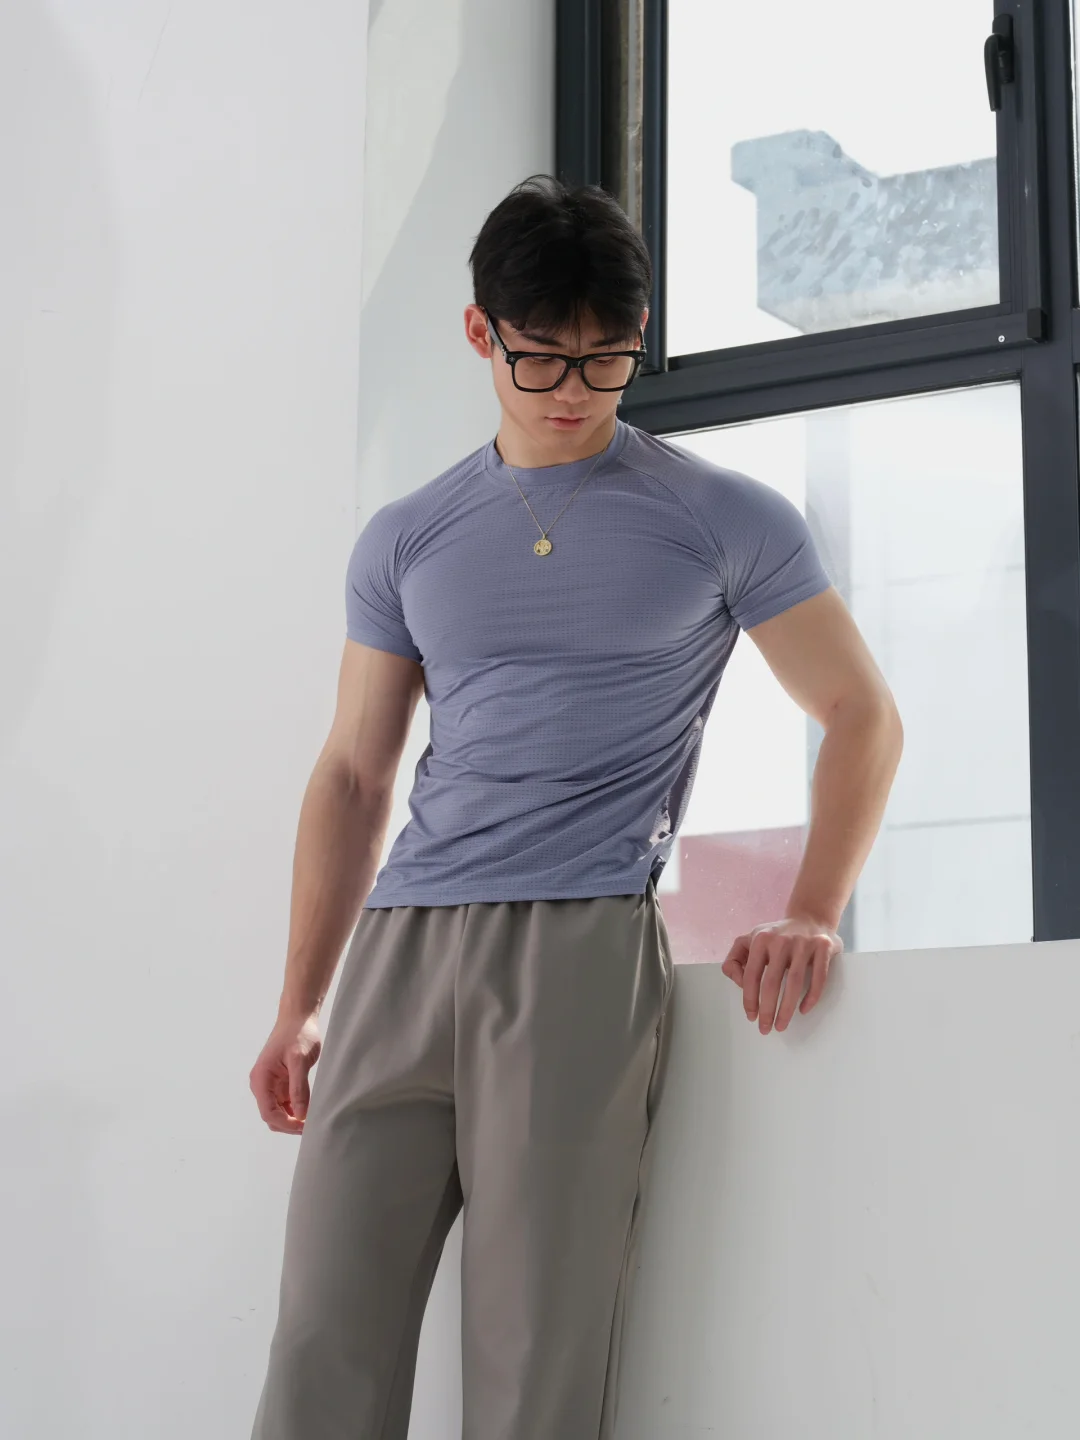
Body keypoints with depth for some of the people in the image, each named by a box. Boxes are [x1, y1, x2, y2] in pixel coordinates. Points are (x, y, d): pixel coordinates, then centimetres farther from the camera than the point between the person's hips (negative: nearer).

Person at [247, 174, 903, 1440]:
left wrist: (813, 915, -4)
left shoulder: (723, 520, 7)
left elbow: (860, 716, 10)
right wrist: (296, 1007, 14)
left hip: (582, 948, -3)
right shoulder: (404, 543, 16)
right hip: (400, 948, 4)